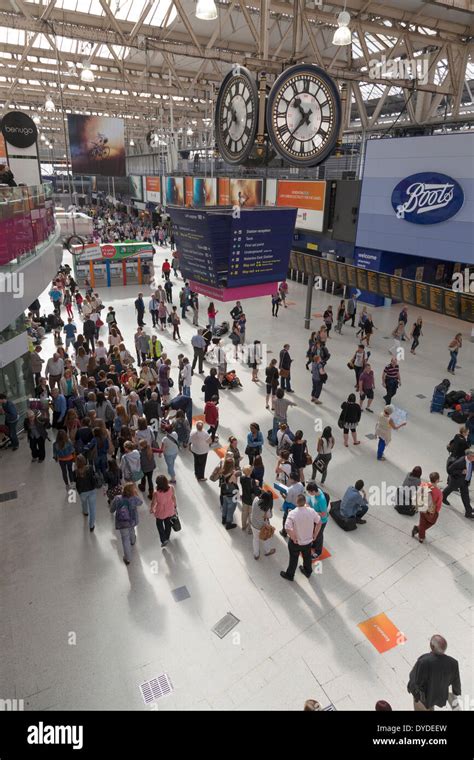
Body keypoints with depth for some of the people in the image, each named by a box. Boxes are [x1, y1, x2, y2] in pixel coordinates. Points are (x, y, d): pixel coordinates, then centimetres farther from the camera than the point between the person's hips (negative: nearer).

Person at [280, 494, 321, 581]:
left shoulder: (292, 513, -30)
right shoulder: (311, 511, -18)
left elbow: (288, 529, -37)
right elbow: (319, 523, -5)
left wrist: (293, 539, -20)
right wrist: (314, 535, 5)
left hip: (296, 542, -3)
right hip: (308, 541, 3)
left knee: (293, 559, 21)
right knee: (307, 557, 30)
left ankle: (289, 575, 43)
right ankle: (308, 572, 54)